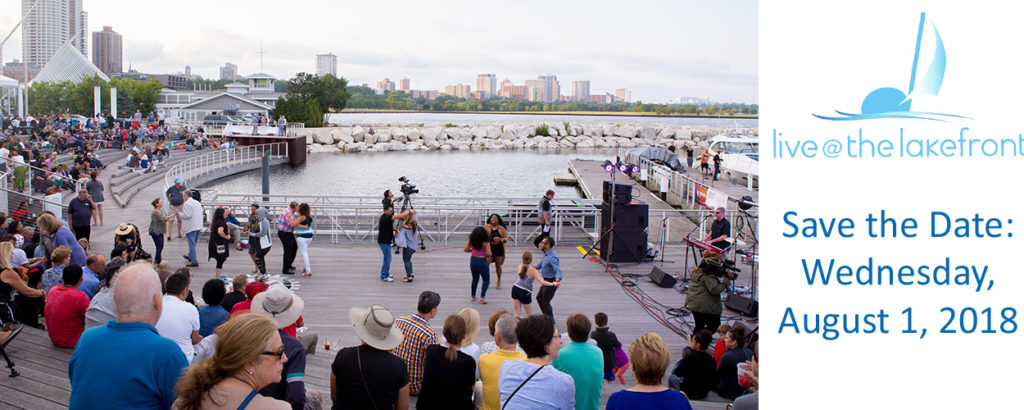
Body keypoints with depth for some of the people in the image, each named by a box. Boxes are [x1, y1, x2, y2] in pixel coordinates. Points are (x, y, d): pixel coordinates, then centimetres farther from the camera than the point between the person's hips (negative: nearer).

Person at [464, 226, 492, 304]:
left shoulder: (471, 241, -2)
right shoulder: (485, 242, -16)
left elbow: (465, 249, 3)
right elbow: (489, 254, -21)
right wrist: (488, 256, 1)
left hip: (473, 260, 5)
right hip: (482, 261, -5)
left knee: (475, 279, 23)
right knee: (486, 280, 11)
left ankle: (472, 296, 26)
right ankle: (482, 297, 1)